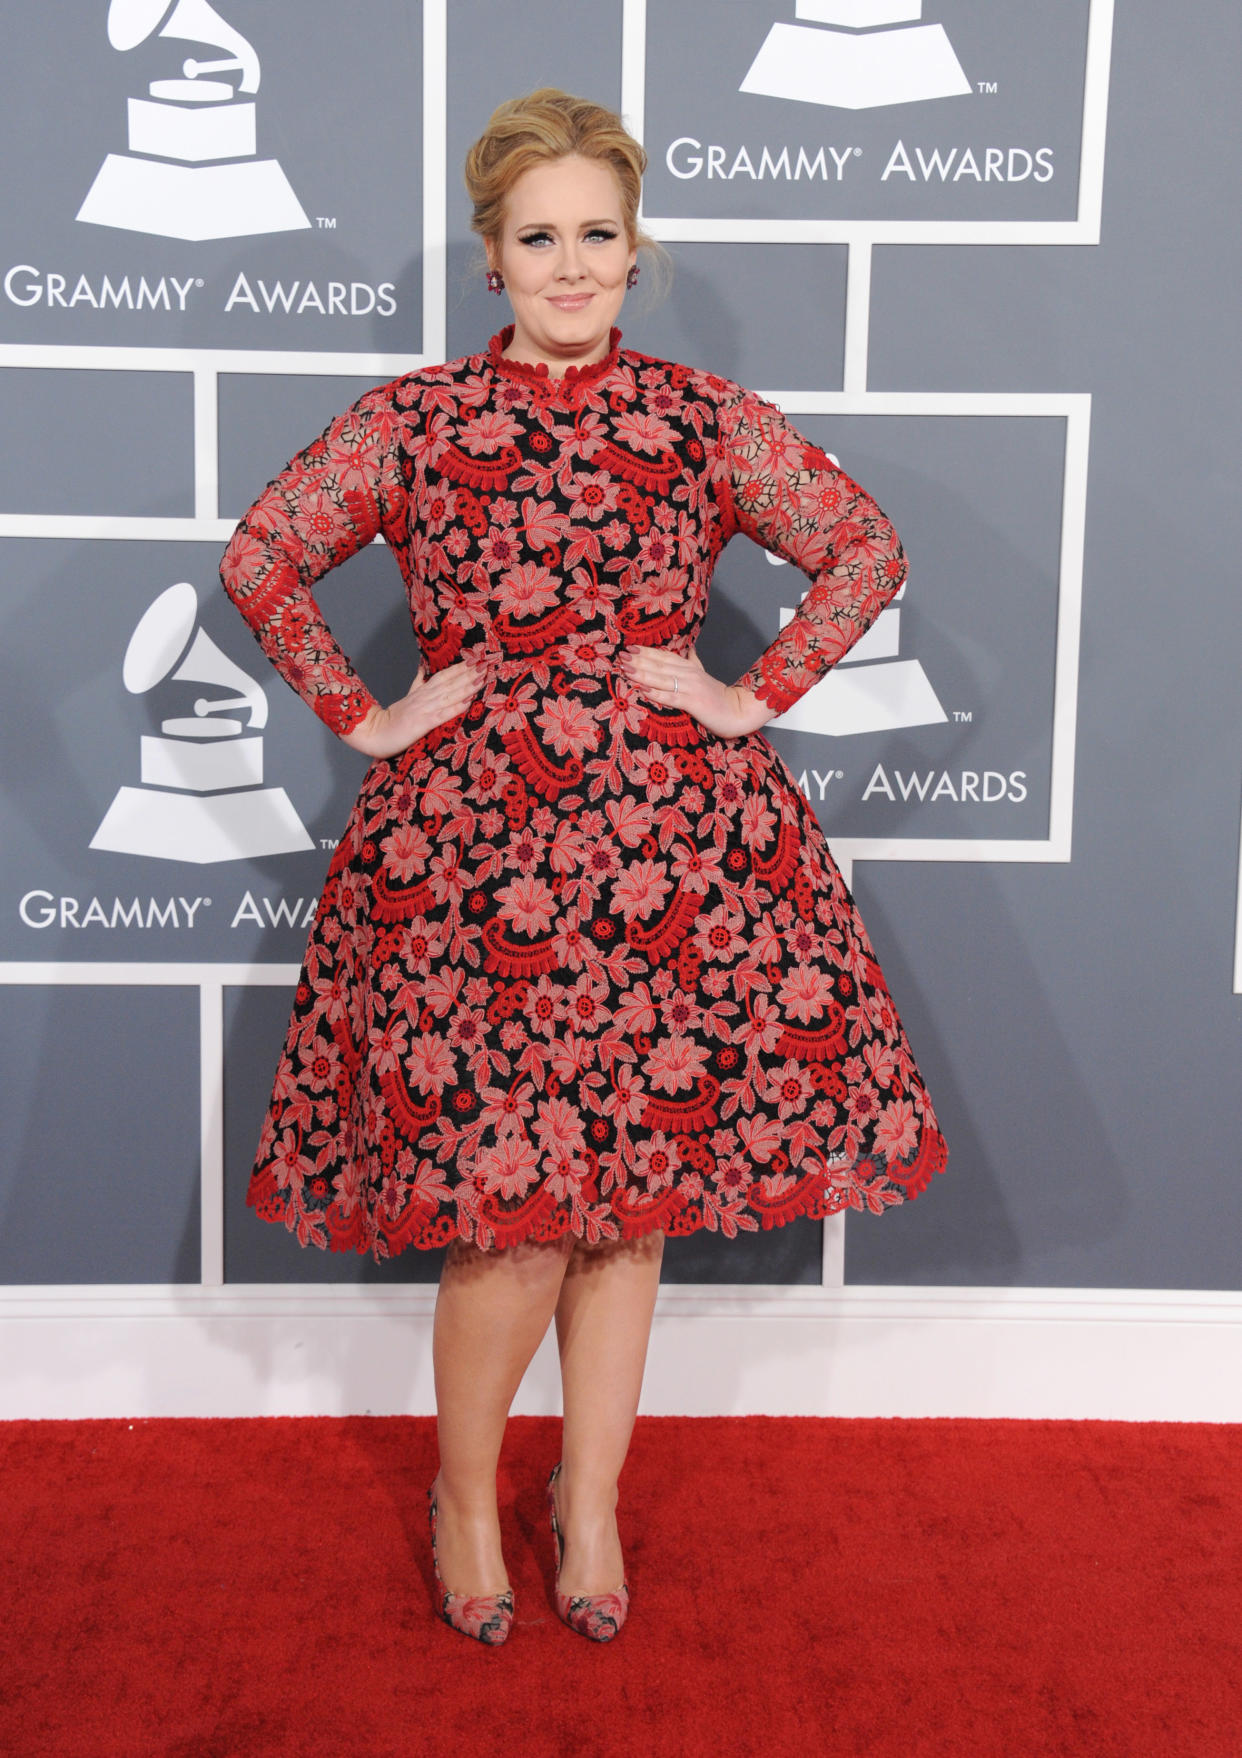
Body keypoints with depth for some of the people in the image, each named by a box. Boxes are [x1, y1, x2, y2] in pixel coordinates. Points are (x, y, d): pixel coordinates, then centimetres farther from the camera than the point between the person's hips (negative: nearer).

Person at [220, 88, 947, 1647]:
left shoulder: (706, 419, 6)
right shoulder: (412, 420, 4)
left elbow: (868, 549, 11)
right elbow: (259, 561, 9)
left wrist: (756, 697, 3)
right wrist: (364, 718, 3)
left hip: (666, 829, 2)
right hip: (468, 834, -1)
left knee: (639, 1177, 6)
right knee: (511, 1195, -5)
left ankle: (590, 1497, 26)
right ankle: (464, 1487, 22)